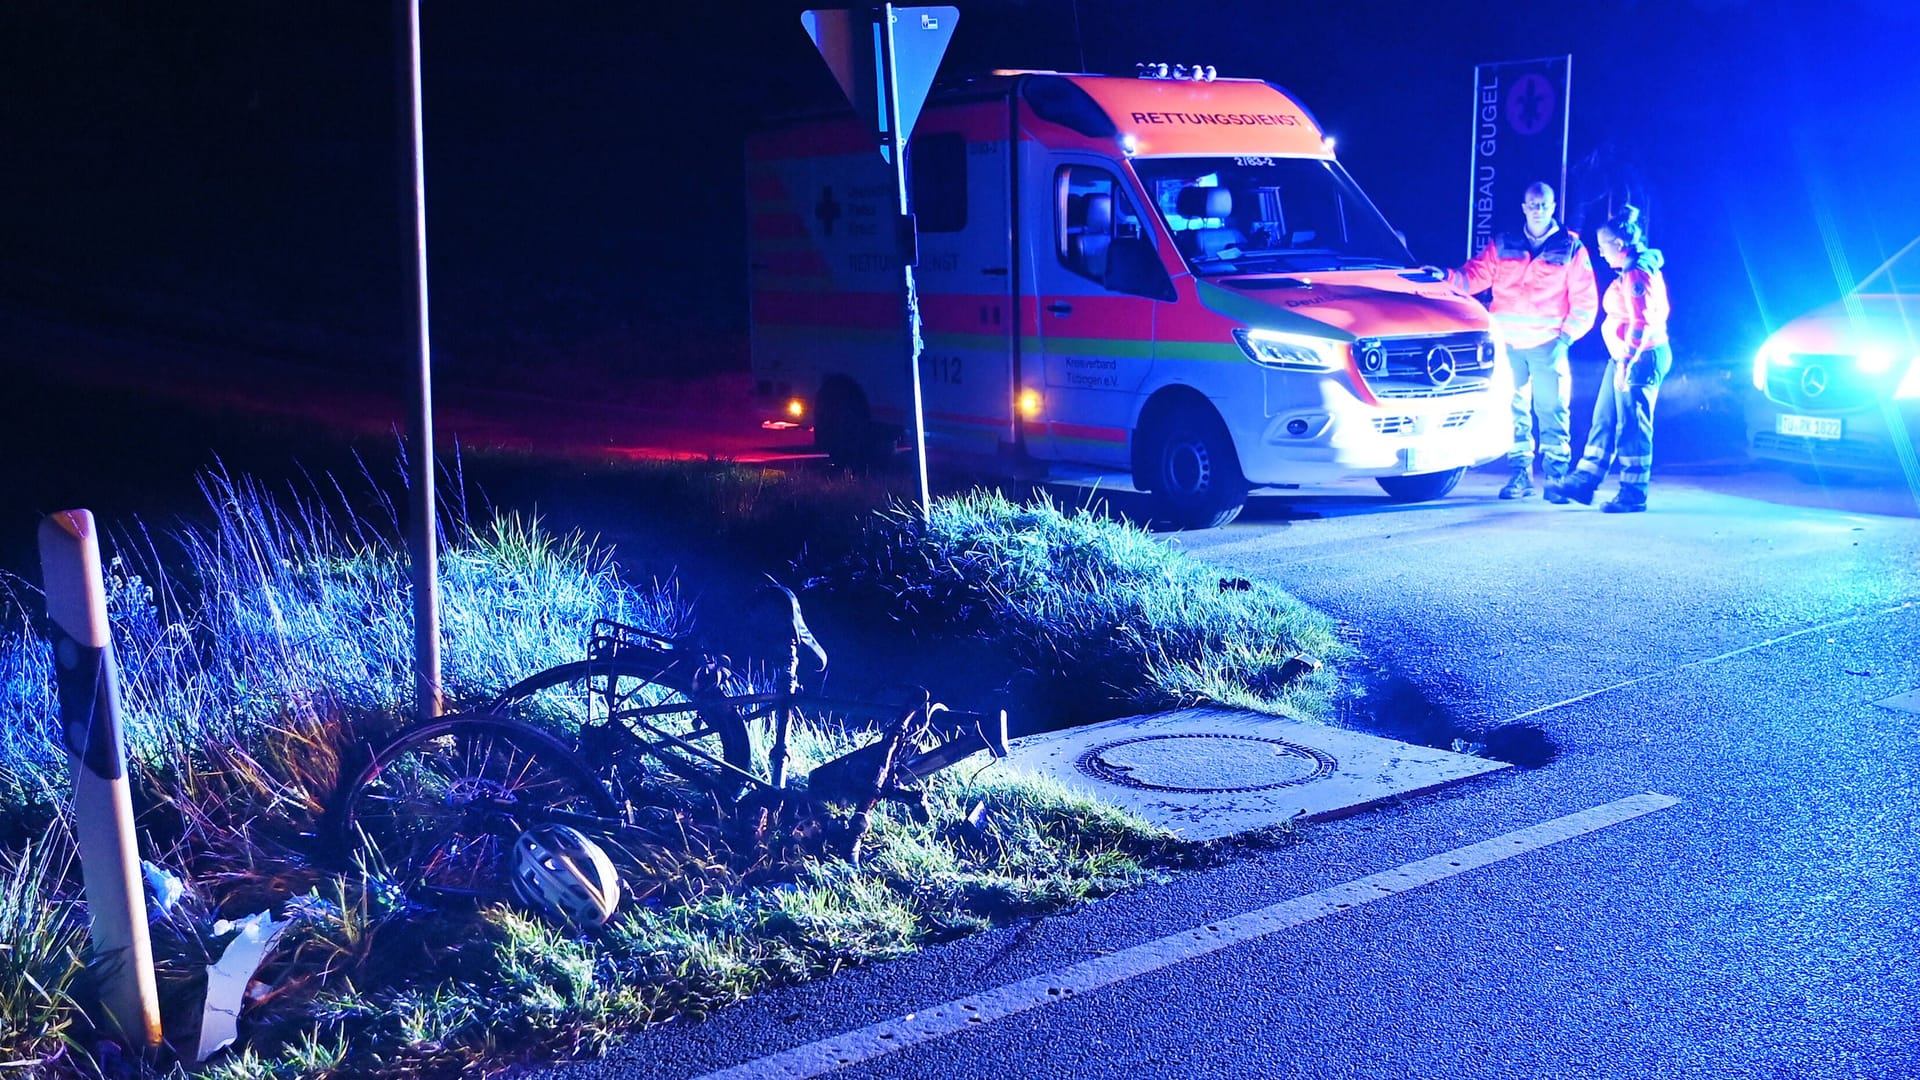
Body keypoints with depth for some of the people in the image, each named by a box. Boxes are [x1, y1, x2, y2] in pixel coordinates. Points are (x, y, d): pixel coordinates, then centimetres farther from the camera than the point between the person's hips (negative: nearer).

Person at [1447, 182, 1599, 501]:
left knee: (1552, 413, -4)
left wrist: (1565, 339, -6)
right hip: (1509, 345, 2)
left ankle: (1556, 477, 3)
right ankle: (1520, 475, 12)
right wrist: (1448, 277, -19)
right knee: (1514, 414, 4)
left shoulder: (1571, 248, 5)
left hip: (1548, 346, -2)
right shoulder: (1502, 245, 10)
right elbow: (1474, 276, 3)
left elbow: (1585, 302, 4)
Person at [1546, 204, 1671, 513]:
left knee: (1632, 426, -4)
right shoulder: (1631, 272, 16)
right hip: (1624, 358, 11)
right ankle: (1583, 481, 17)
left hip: (1639, 358, -11)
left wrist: (1627, 362, -21)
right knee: (1603, 421, 12)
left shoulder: (1637, 274, -16)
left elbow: (1642, 324, -21)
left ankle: (1633, 494, 2)